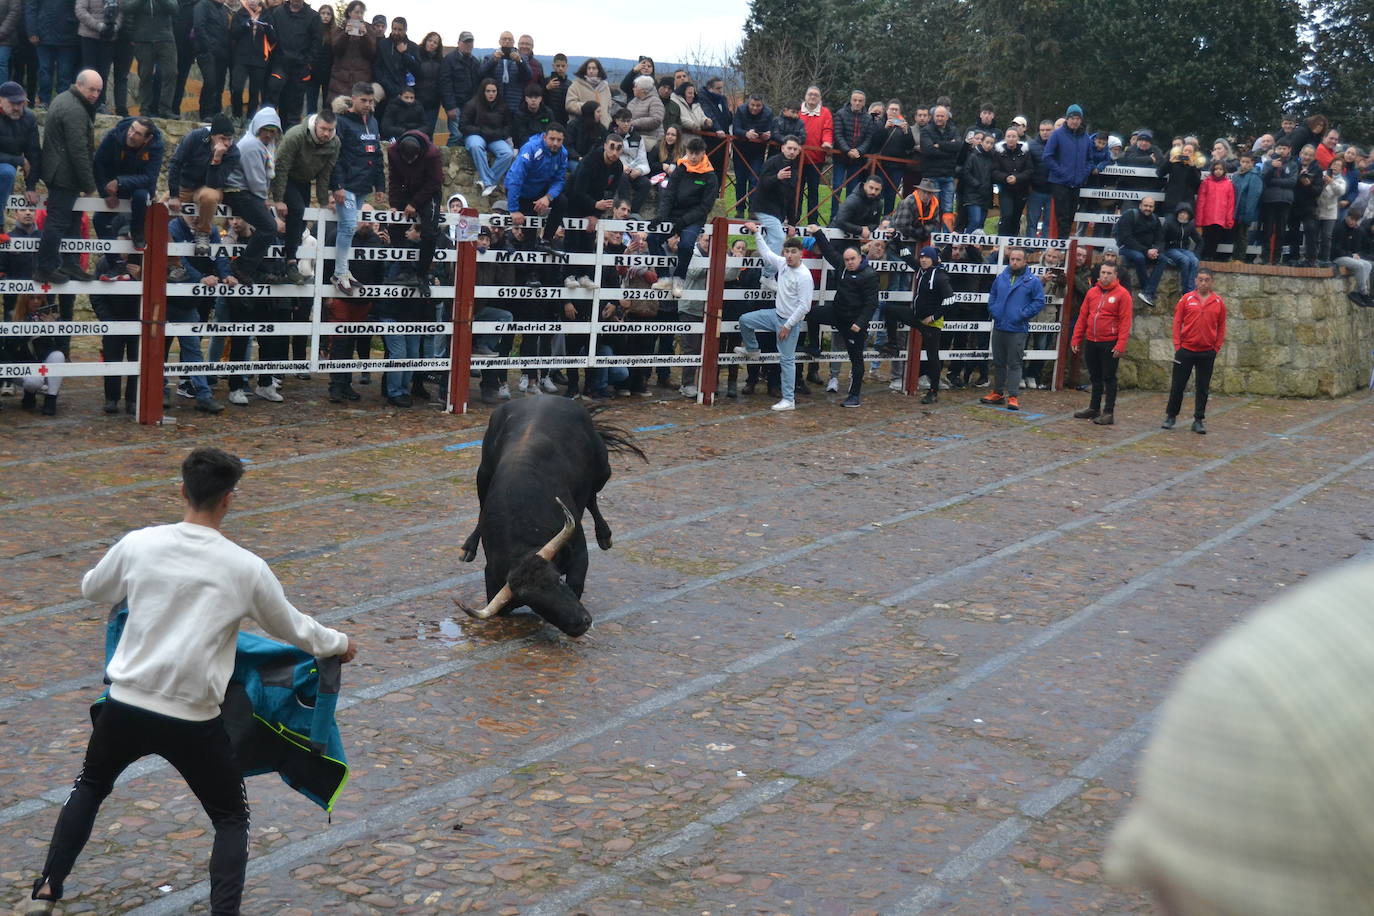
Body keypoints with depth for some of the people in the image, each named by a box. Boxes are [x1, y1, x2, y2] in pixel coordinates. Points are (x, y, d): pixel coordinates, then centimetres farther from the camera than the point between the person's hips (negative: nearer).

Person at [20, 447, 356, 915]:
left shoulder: (138, 544, -6)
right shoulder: (245, 567, -11)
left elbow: (92, 590, 15)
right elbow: (291, 628, 5)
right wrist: (339, 643, 24)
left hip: (125, 704, 3)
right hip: (193, 720, -3)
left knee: (90, 787, 32)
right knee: (232, 819, 16)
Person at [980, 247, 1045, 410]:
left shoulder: (1033, 281, -4)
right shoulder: (1001, 278, 9)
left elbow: (1039, 302, -5)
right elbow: (992, 297, 19)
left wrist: (1022, 315, -12)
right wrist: (993, 311, 4)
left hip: (1018, 329, -5)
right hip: (999, 327, 5)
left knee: (1014, 363, -4)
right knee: (998, 362, 12)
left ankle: (1013, 396, -3)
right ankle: (997, 392, 22)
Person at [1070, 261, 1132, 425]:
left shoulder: (1122, 294, -6)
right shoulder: (1092, 292, 9)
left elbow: (1125, 321, -11)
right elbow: (1082, 317, 11)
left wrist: (1120, 345, -17)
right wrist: (1076, 340, 8)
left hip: (1110, 343, -5)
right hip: (1091, 342, 5)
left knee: (1109, 378, 0)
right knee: (1095, 377, 15)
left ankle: (1109, 413, 5)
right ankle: (1093, 409, 25)